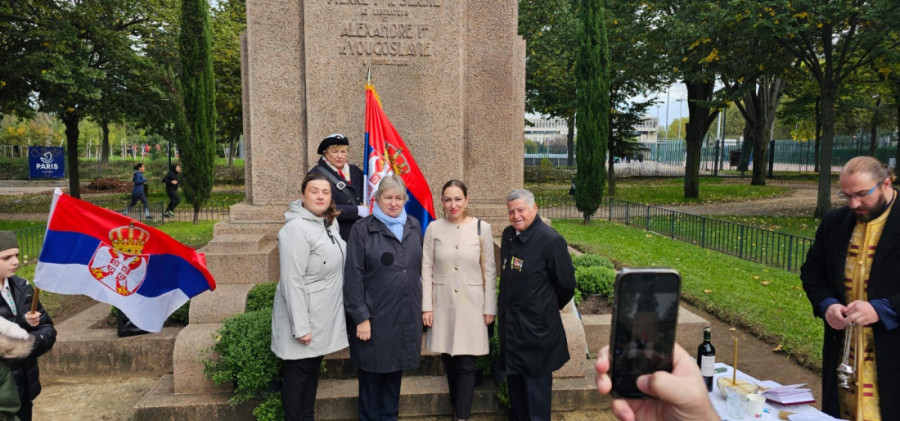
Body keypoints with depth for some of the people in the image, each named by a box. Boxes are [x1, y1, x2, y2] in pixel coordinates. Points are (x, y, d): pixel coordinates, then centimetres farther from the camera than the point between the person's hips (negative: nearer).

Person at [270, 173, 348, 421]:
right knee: (297, 374, 6)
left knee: (313, 369, 19)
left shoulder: (330, 224, 6)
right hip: (304, 318, -8)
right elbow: (292, 282, -24)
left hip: (323, 317, 9)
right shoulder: (296, 230, -21)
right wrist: (301, 326, -23)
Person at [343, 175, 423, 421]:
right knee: (372, 373, 8)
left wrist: (421, 305, 10)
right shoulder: (362, 230, -7)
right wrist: (361, 317, -14)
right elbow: (353, 276, -10)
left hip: (406, 315, 4)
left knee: (395, 370, 15)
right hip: (375, 315, -4)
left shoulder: (414, 227, 7)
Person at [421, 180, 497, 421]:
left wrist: (490, 307, -2)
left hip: (471, 305, -1)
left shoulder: (482, 228, -4)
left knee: (466, 364, -1)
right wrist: (426, 306, -3)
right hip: (443, 304, 2)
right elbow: (427, 270, 0)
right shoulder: (434, 229, -2)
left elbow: (489, 271, 0)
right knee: (449, 361, 12)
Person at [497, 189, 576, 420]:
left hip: (536, 326, -7)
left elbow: (566, 284, -9)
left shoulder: (551, 240, -18)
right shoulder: (508, 235, 3)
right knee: (514, 376, 20)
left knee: (536, 382, 5)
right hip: (510, 323, 7)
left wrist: (549, 307, 5)